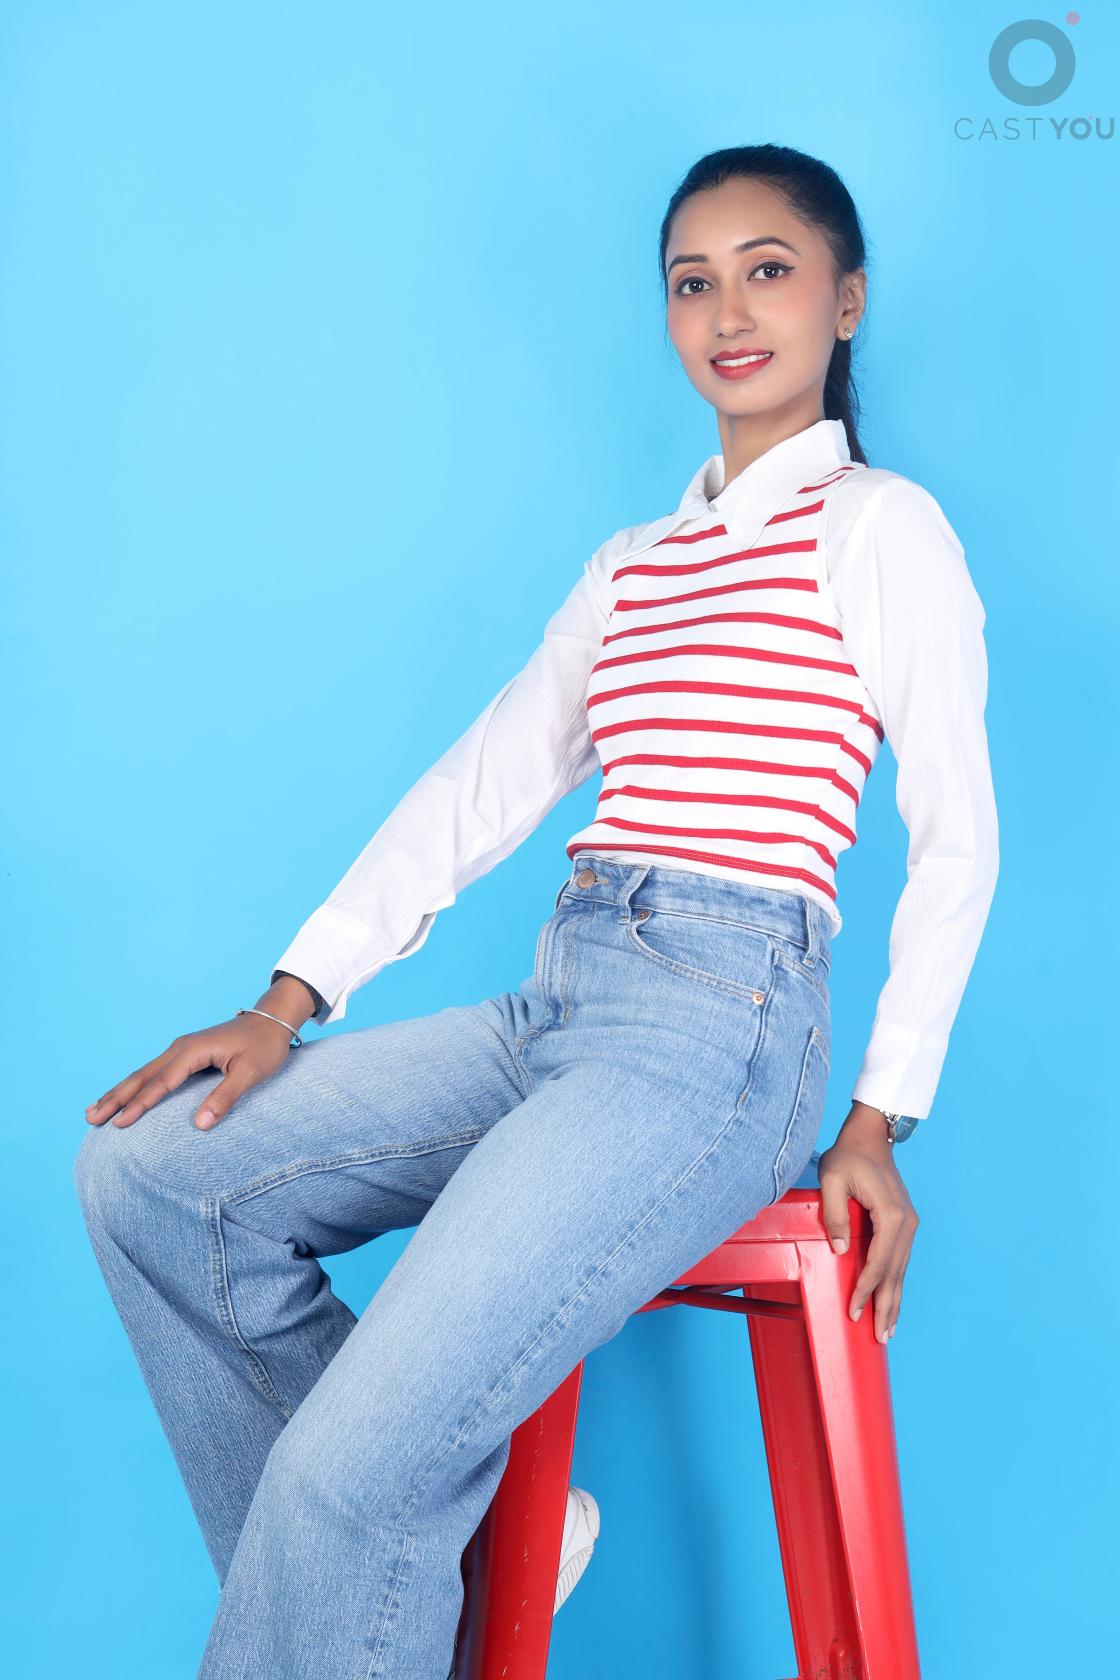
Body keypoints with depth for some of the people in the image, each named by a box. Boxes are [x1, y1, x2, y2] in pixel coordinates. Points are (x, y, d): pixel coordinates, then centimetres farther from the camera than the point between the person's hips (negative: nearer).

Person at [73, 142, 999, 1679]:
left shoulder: (878, 524, 3)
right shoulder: (633, 564, 22)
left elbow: (958, 837, 0)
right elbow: (482, 787, 16)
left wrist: (882, 1118, -6)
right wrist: (290, 1002, 8)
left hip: (720, 1030, -8)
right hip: (556, 1013, 8)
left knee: (345, 1472, -21)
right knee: (145, 1173, -4)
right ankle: (439, 1543, 3)